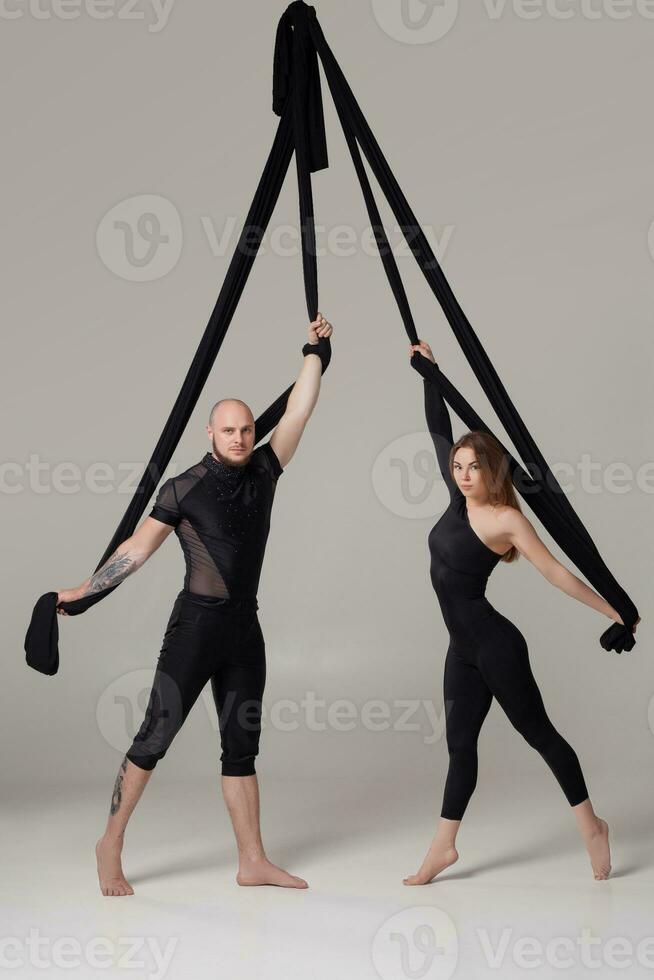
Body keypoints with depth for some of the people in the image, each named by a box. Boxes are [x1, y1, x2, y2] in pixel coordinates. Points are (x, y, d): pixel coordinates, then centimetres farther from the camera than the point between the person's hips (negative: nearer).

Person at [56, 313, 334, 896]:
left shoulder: (263, 472, 6)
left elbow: (298, 412, 3)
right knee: (157, 732, -4)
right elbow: (136, 549, -4)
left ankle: (253, 861, 13)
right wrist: (82, 591, -7)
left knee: (242, 745, 9)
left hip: (245, 628, 5)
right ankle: (111, 845, 10)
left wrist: (314, 353, 2)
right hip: (197, 623, -5)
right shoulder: (184, 489, -6)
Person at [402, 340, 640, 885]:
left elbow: (556, 573, -11)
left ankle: (591, 825, 19)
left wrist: (613, 612, -11)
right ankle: (443, 847, 17)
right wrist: (429, 372, 13)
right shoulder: (459, 499, 3)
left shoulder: (507, 519, -14)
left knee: (538, 732, 4)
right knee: (460, 743, 11)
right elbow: (439, 431, 11)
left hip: (494, 645, -7)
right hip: (463, 647, 7)